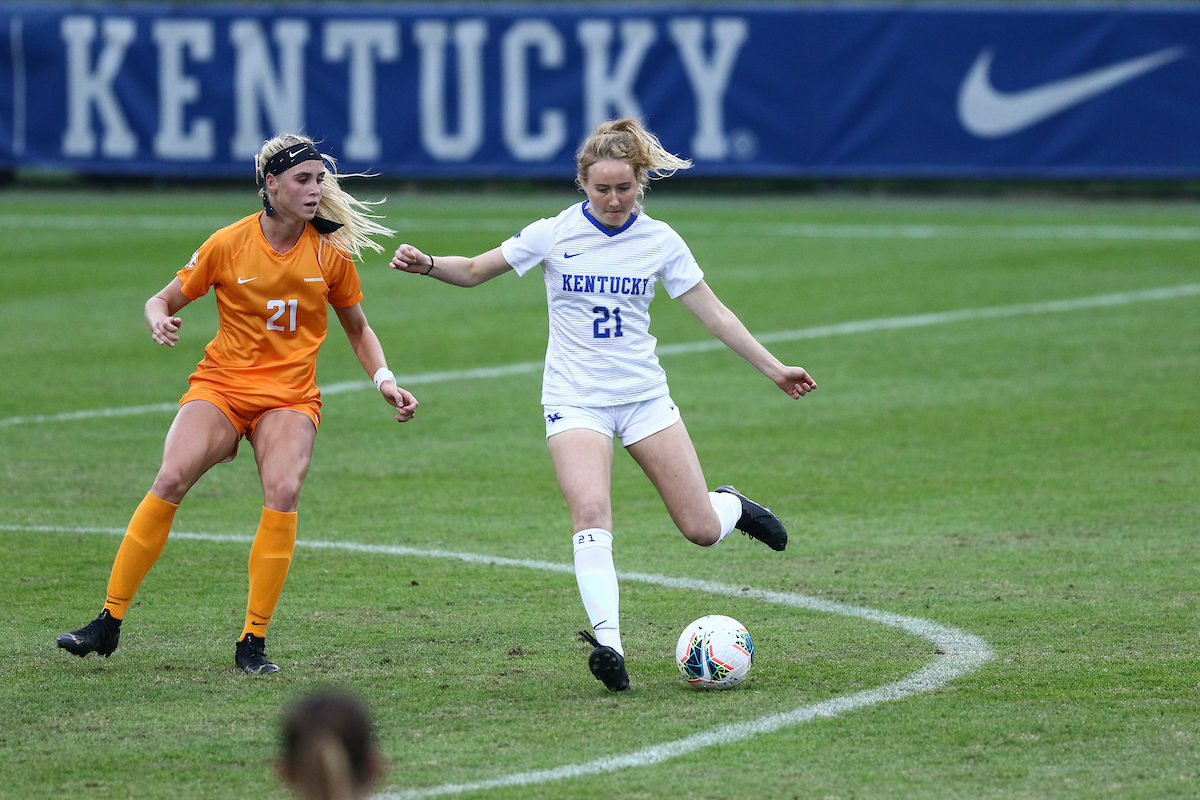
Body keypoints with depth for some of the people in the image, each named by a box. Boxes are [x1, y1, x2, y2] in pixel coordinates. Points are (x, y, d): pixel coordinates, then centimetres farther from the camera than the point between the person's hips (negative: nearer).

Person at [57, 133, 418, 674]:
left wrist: (385, 381, 2)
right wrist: (160, 321, -16)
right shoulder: (228, 244, -5)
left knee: (284, 492, -26)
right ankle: (109, 621, -14)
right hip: (221, 385, -1)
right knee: (172, 478, -24)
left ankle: (253, 642, -16)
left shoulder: (331, 250, 0)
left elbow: (357, 329, 15)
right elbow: (164, 300, 6)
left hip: (290, 396, 1)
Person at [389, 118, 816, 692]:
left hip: (644, 396, 2)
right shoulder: (554, 234, -4)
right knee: (591, 514, -26)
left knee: (702, 530, -1)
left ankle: (732, 507, 36)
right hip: (576, 401, -2)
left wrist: (772, 368, 8)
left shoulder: (659, 240, 0)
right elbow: (475, 271, 4)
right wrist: (428, 264, -15)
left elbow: (712, 312, 7)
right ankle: (607, 642, -28)